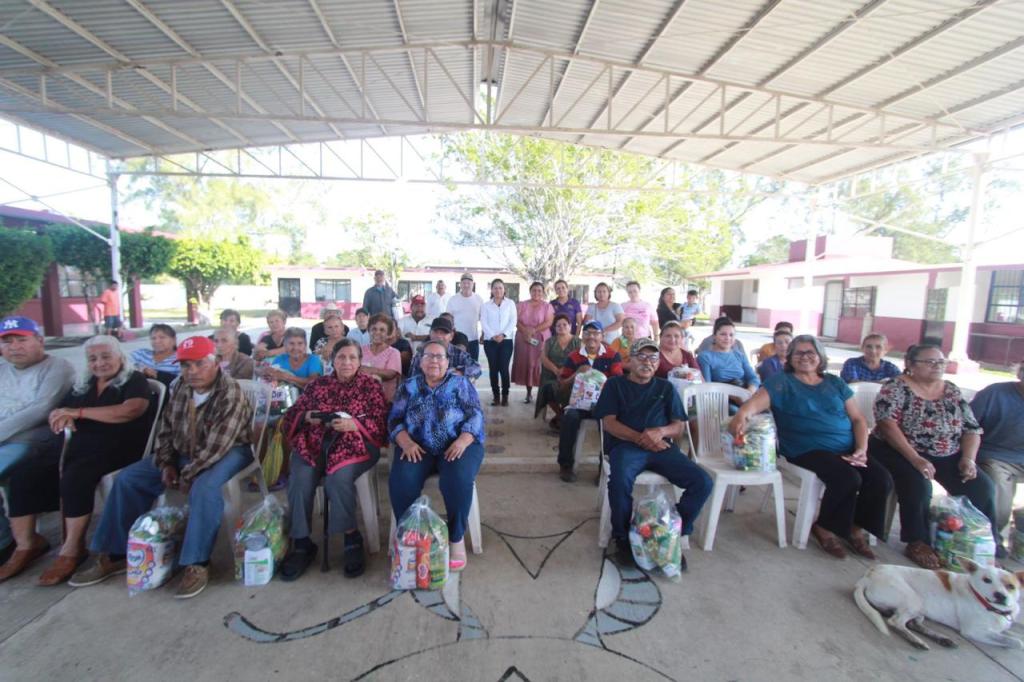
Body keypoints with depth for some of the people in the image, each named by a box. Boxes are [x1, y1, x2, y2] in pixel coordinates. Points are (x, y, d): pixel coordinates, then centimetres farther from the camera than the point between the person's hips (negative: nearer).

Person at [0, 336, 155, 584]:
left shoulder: (134, 380, -2)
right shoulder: (82, 385, 20)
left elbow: (130, 411, -19)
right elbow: (57, 414, 18)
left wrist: (78, 412, -14)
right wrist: (63, 418, -8)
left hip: (115, 446, -7)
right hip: (76, 444, 7)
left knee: (74, 477, -30)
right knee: (23, 473, -14)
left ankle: (72, 550, -15)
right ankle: (27, 544, -1)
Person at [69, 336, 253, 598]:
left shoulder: (231, 394, -24)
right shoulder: (179, 388, 0)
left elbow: (216, 446, -26)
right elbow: (165, 429, 9)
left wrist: (187, 476, -18)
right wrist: (167, 464, -3)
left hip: (228, 451, -8)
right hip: (184, 452, 8)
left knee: (204, 488, -35)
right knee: (128, 479, 1)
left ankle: (197, 564, -22)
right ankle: (115, 554, 14)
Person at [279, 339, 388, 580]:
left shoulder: (370, 385, 7)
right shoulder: (318, 384, 17)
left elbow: (382, 422, 0)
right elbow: (292, 414, 18)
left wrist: (354, 424, -16)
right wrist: (307, 417, -5)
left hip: (355, 443, -3)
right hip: (316, 443, 3)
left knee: (338, 478, -31)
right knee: (300, 478, -25)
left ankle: (352, 539, -11)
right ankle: (301, 543, -7)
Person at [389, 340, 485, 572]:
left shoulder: (461, 384, 7)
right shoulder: (408, 387, 13)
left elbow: (476, 416, -2)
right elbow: (395, 420, 6)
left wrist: (462, 441, -19)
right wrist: (406, 443, -14)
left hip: (457, 445, -1)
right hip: (418, 447, 2)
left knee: (458, 480, -30)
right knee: (401, 481, -26)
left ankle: (456, 538, -9)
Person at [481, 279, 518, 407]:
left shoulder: (510, 304, 8)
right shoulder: (486, 305, 9)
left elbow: (513, 321, 0)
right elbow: (483, 323, 1)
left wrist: (503, 334, -12)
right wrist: (493, 336, -13)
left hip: (506, 340, -1)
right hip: (490, 341, 1)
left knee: (504, 368, -5)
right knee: (493, 369, 3)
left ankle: (505, 396, 5)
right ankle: (496, 396, 11)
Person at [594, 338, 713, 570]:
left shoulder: (665, 388, 22)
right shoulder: (615, 384, 13)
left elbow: (679, 427, 14)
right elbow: (608, 422, 1)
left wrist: (660, 431, -11)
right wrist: (640, 438, -14)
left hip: (662, 447, 4)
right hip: (626, 445, -3)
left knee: (702, 482, -20)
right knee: (620, 480, -35)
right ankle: (623, 537, -6)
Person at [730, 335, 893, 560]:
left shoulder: (835, 383, 16)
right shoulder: (782, 381, 0)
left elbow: (858, 419, 15)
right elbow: (758, 401, -17)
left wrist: (861, 450, -2)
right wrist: (742, 414, -40)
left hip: (847, 448, 6)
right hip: (808, 450, -5)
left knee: (882, 480, -15)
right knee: (848, 479, -27)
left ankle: (855, 527, 11)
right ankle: (824, 527, 0)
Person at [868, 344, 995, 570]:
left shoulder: (951, 390, 11)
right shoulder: (896, 388, -9)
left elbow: (972, 429, 12)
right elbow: (887, 424, -20)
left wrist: (968, 458, -5)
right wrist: (915, 459, -25)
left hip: (946, 456, 6)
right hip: (899, 451, -6)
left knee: (982, 486, -12)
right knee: (919, 483, -29)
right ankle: (917, 543, -12)